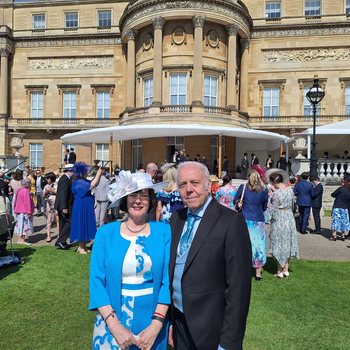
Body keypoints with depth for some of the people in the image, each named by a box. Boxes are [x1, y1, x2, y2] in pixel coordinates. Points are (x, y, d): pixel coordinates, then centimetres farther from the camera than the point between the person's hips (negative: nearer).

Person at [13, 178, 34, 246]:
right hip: (24, 212, -10)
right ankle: (22, 241, -2)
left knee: (20, 225, 14)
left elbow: (15, 201, 20)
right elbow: (27, 202, -20)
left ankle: (20, 239, 21)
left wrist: (15, 210, 24)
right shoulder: (25, 191, -18)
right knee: (24, 225, -5)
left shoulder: (19, 190, 13)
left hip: (18, 211, 10)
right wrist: (29, 212, -17)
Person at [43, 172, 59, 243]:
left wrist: (54, 191, -13)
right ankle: (48, 236, 3)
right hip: (49, 204, 4)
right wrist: (45, 192, -4)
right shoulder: (46, 186, 15)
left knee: (58, 219, -7)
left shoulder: (58, 185, 1)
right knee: (49, 219, 0)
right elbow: (43, 197, 16)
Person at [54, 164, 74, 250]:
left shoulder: (65, 178, 16)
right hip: (65, 205, -11)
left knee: (64, 224, 14)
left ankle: (62, 242, 21)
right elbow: (63, 194, -23)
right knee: (69, 222, -7)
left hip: (63, 205, 11)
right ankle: (60, 241, -5)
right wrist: (64, 207, -25)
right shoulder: (65, 179, -16)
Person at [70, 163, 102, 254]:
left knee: (86, 226, 12)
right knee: (81, 225, -2)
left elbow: (95, 184, 19)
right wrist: (98, 174, -19)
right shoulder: (78, 182, -17)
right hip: (81, 208, -10)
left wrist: (99, 175, 4)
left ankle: (84, 246, 21)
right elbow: (91, 186, -27)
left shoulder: (84, 181, 11)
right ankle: (80, 247, 8)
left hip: (87, 208, 10)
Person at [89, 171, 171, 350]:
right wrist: (115, 325, -15)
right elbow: (97, 281, -7)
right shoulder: (105, 233, -5)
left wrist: (156, 325, -14)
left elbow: (168, 280, -6)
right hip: (111, 323, 0)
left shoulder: (163, 231, -5)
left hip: (152, 323, 0)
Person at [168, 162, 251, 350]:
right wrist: (168, 319, 8)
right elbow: (171, 271, 7)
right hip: (178, 323, 6)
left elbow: (238, 286, -17)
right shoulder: (176, 218, 2)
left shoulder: (231, 221, -17)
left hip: (210, 331, -5)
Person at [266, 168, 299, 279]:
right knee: (288, 244, 15)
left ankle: (279, 272, 16)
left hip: (279, 220, -7)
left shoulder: (276, 193, -22)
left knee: (279, 245, 6)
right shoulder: (290, 190, -1)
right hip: (290, 218, 7)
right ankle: (286, 270, 24)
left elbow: (273, 210, -16)